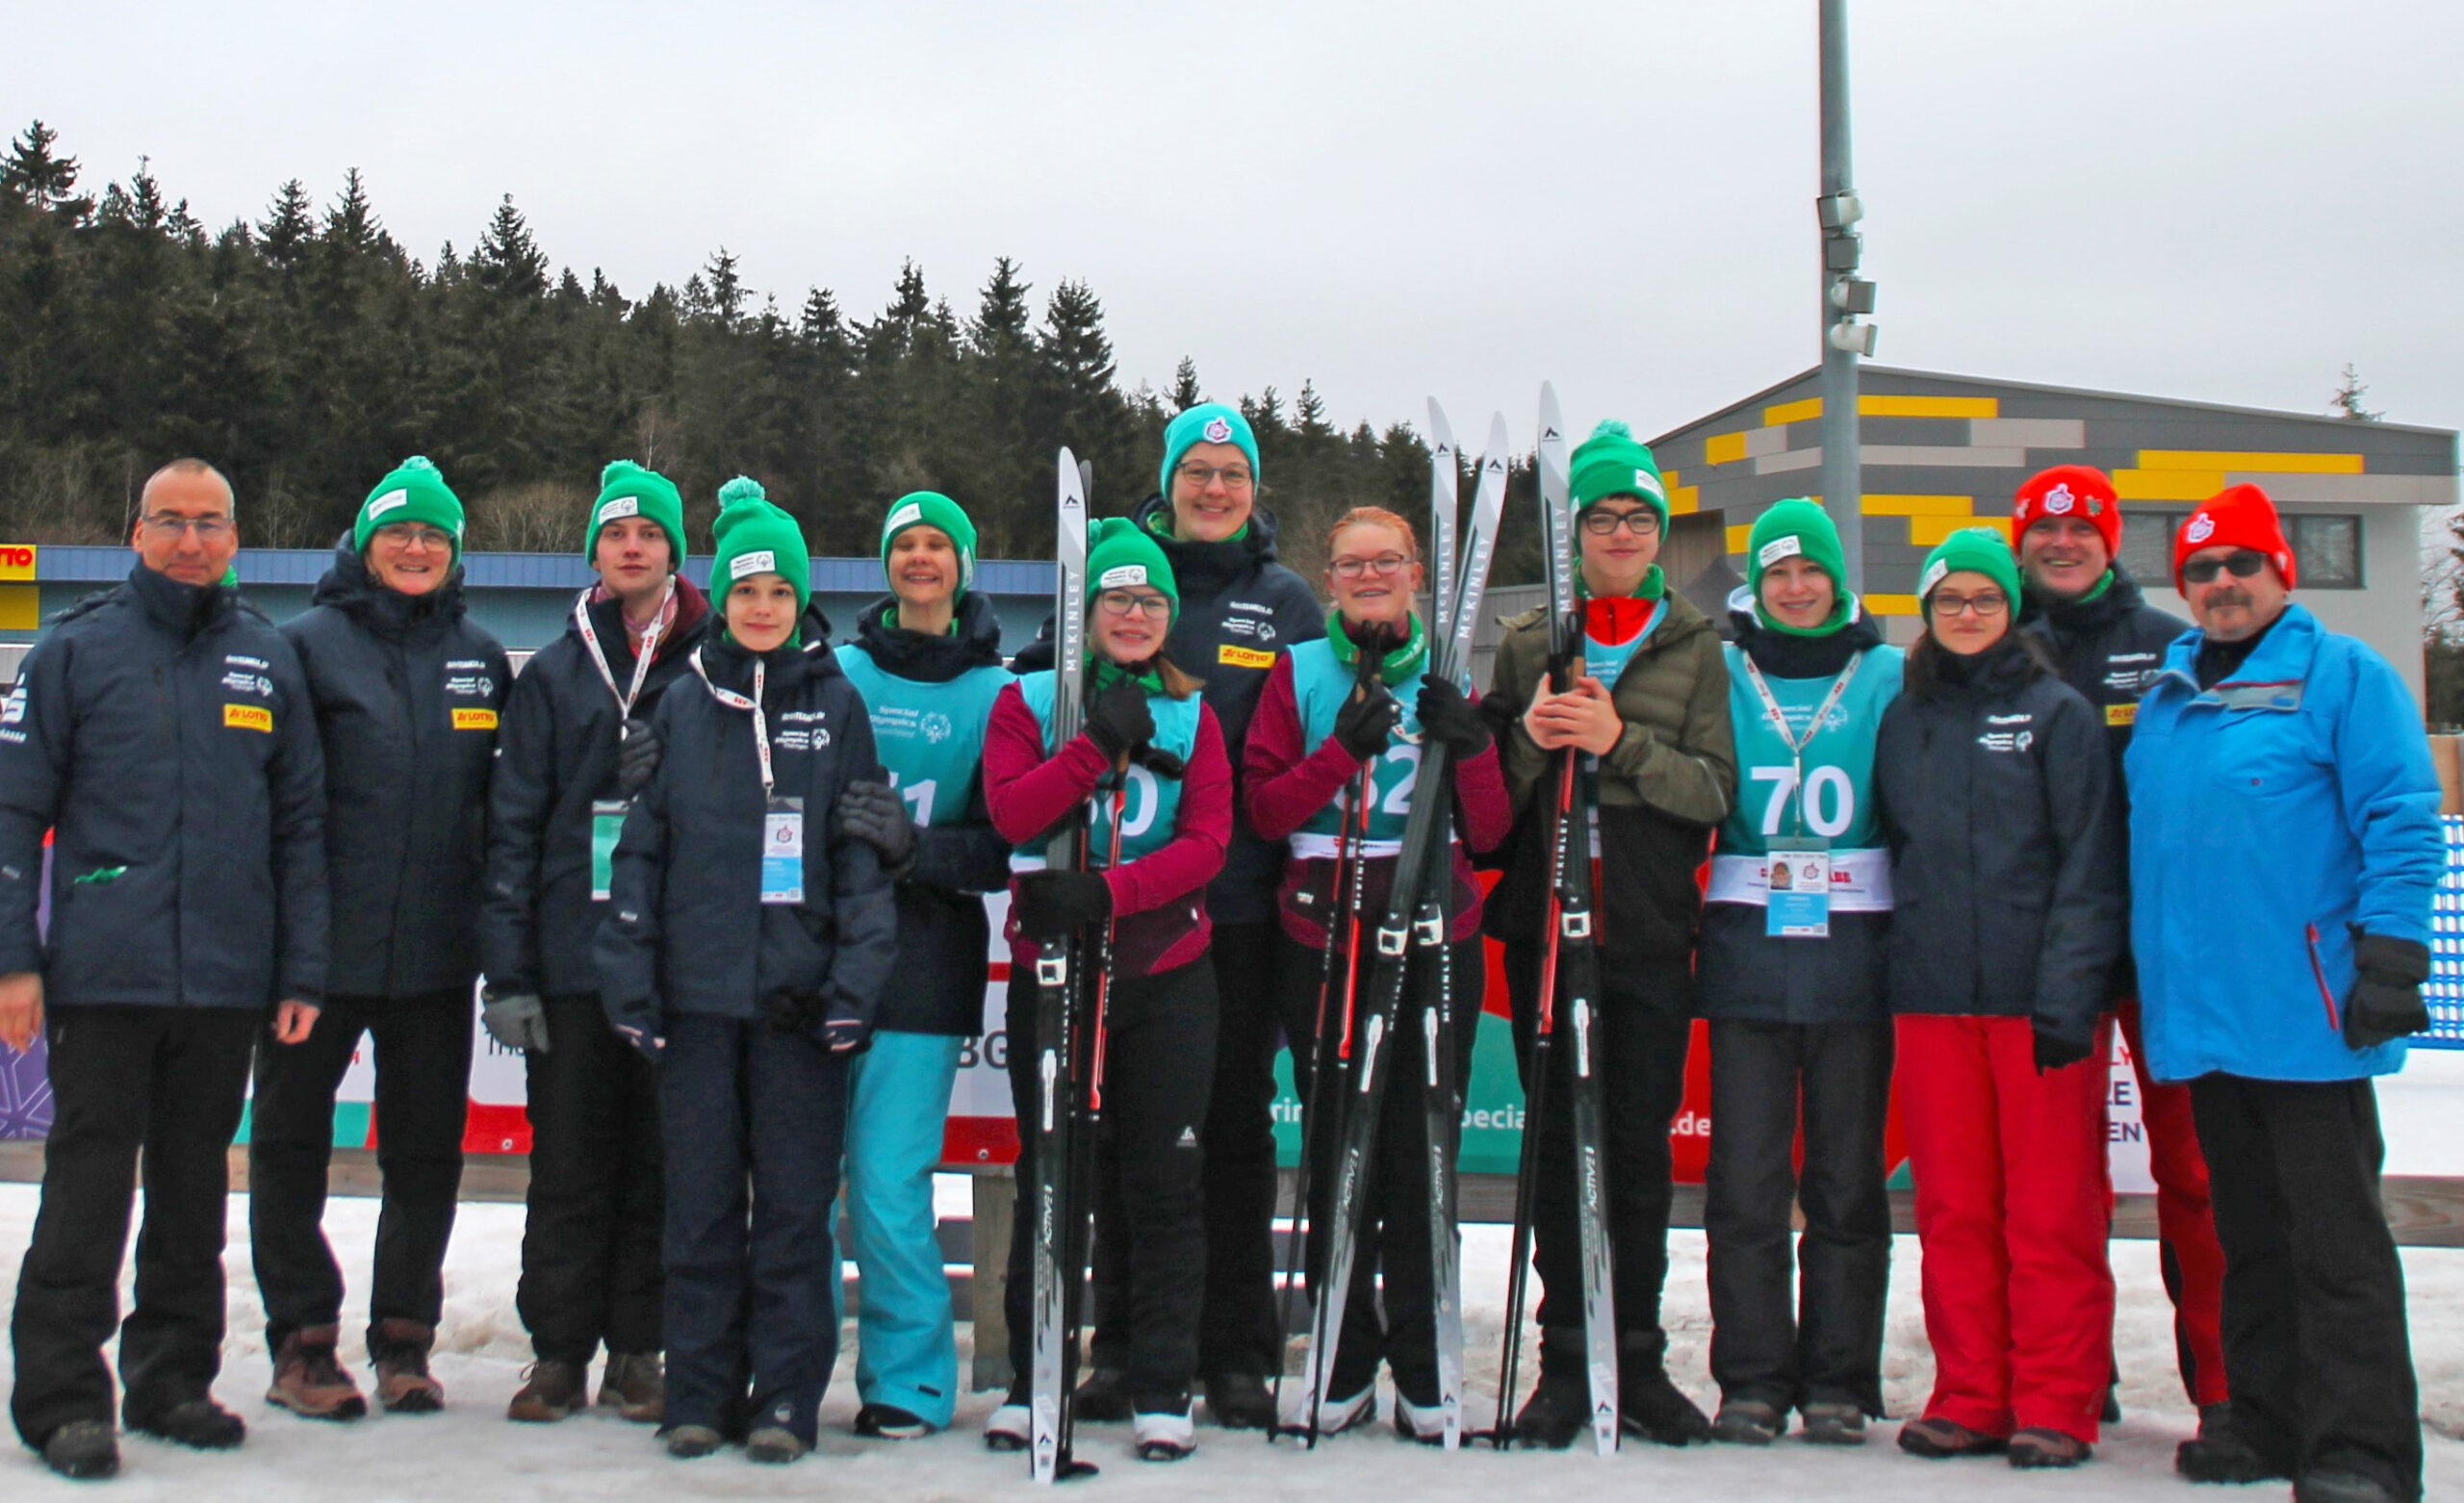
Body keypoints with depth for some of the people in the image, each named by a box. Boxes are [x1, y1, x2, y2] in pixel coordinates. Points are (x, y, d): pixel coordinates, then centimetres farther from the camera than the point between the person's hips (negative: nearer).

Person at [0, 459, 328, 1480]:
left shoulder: (269, 660, 10)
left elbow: (301, 824, 11)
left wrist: (302, 973, 5)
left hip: (227, 978, 3)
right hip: (102, 974, -3)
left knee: (195, 1187, 11)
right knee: (88, 1184, -2)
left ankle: (173, 1378, 21)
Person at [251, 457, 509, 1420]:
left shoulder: (479, 657, 11)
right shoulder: (311, 643, -1)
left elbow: (502, 801, 15)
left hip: (436, 951, 3)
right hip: (322, 943, -3)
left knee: (428, 1148, 9)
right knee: (291, 1141, 4)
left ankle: (404, 1339, 21)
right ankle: (302, 1342, 16)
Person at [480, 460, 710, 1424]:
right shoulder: (553, 675, 9)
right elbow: (513, 826, 4)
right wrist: (506, 971, -3)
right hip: (572, 953, 1)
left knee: (658, 1159, 4)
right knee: (569, 1160, 3)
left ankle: (638, 1352, 13)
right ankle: (558, 1351, 12)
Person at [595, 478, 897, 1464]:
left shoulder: (835, 705, 6)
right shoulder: (682, 708, 10)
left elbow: (865, 851, 3)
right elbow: (641, 848, 9)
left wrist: (855, 978, -7)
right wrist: (631, 978, 1)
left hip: (799, 994, -1)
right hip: (696, 990, 1)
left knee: (796, 1205, 1)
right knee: (701, 1204, 5)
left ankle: (786, 1398, 10)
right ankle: (700, 1394, 15)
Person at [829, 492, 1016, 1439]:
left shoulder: (994, 692, 4)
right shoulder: (839, 673, 10)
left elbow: (1004, 849, 0)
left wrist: (915, 847, -15)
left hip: (923, 956, -2)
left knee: (889, 1182, -6)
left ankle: (909, 1378, 10)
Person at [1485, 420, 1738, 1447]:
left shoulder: (1695, 647, 8)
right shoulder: (1527, 643, 9)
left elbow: (1717, 790, -2)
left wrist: (1620, 742, -16)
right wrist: (1530, 737, -11)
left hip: (1651, 932, 0)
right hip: (1544, 923, 0)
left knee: (1641, 1143, 3)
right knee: (1560, 1141, 2)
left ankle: (1639, 1362, 13)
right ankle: (1565, 1359, 10)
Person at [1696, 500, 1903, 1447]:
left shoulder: (1886, 675, 9)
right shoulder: (1722, 671, 9)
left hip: (1854, 956, 0)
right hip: (1748, 952, 0)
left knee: (1847, 1180, 4)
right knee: (1745, 1180, -1)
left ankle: (1838, 1381, 12)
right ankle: (1752, 1377, 8)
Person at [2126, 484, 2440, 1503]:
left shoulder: (2343, 676, -2)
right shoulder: (2165, 698, 17)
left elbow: (2401, 824, -8)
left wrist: (2391, 957, -16)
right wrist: (2149, 974, 18)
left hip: (2305, 1015, -6)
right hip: (2202, 1016, 7)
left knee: (2337, 1241, -4)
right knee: (2249, 1236, 14)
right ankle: (2269, 1419, 23)